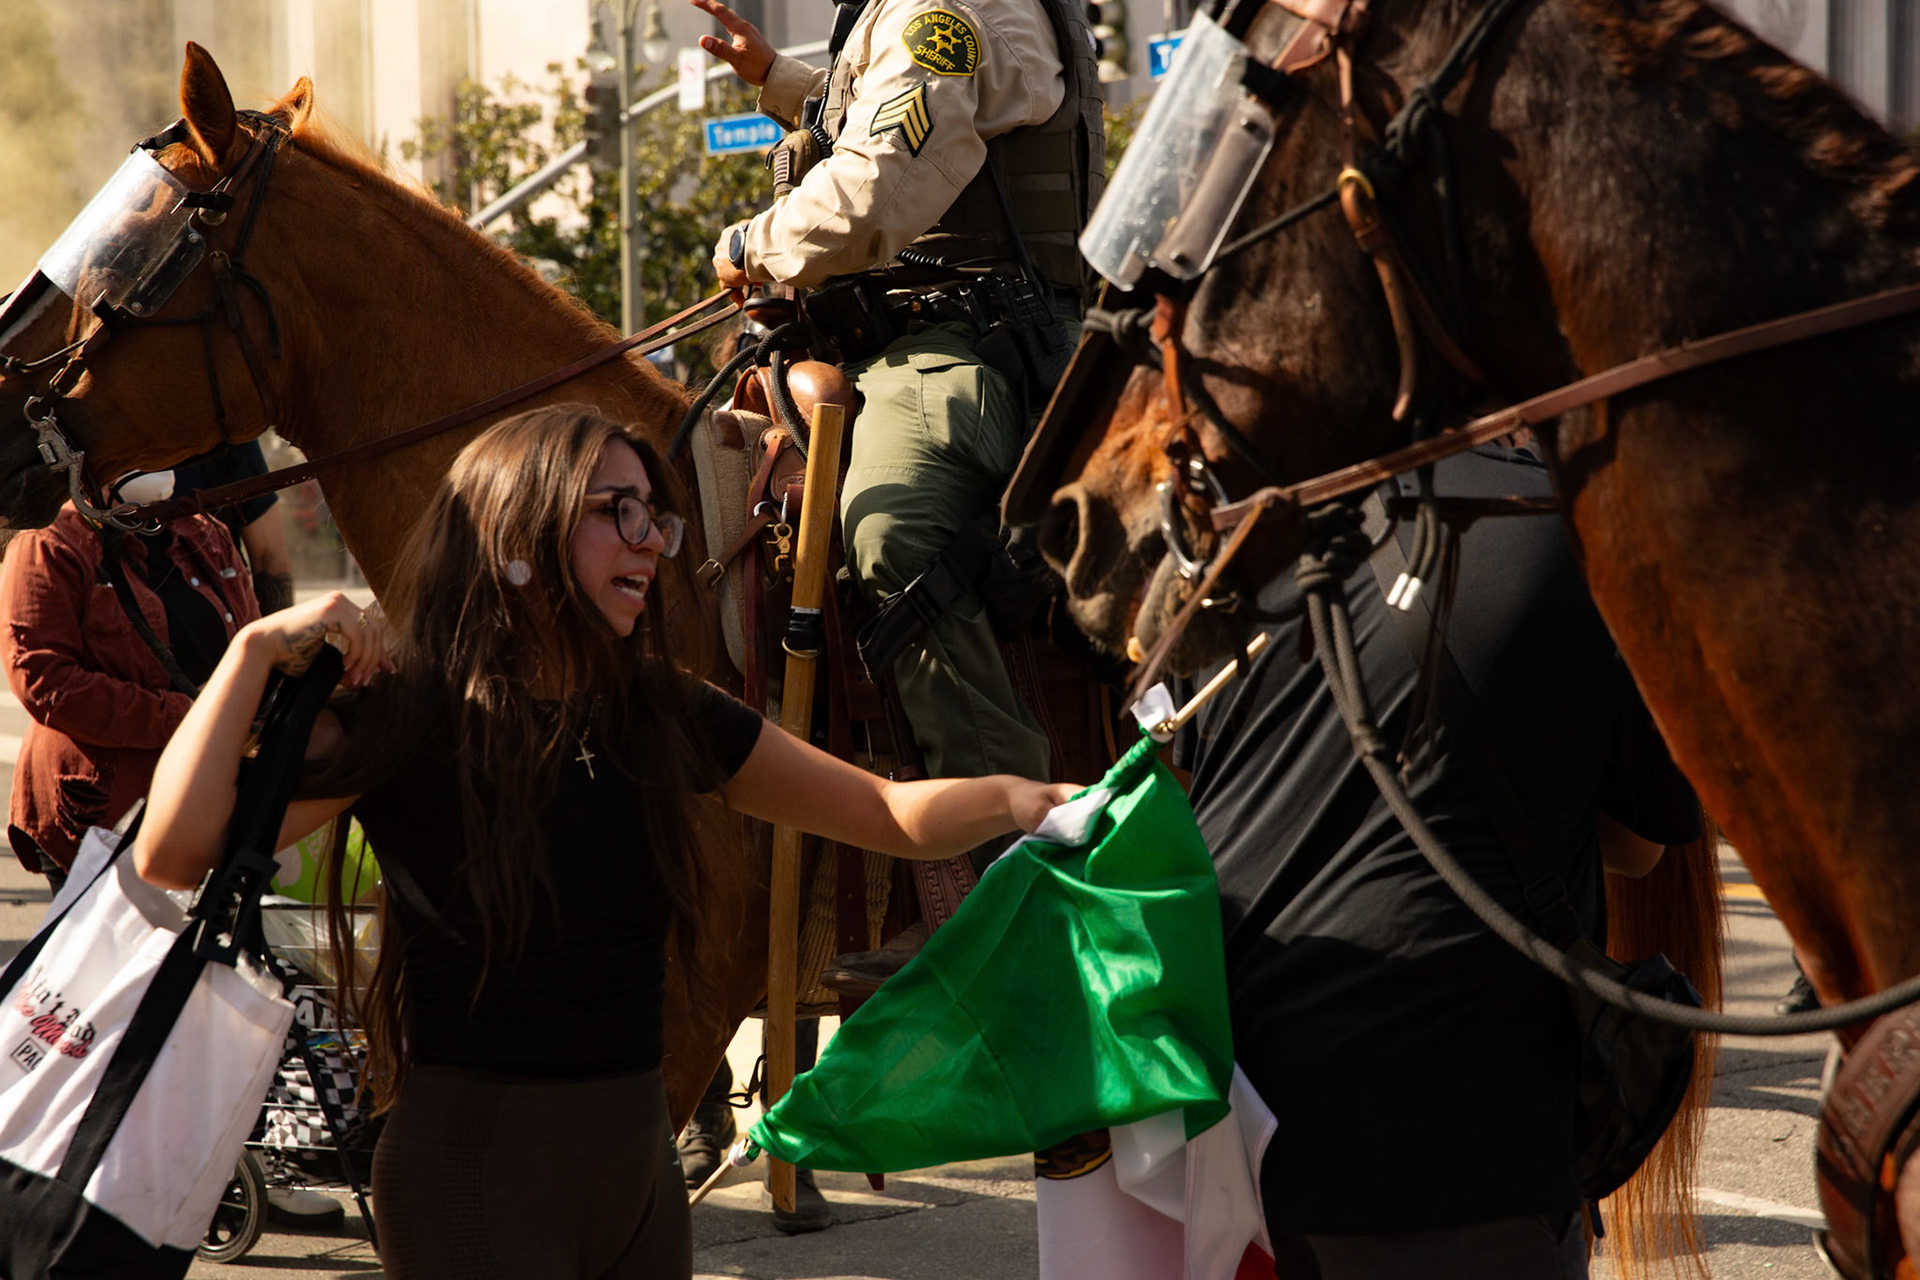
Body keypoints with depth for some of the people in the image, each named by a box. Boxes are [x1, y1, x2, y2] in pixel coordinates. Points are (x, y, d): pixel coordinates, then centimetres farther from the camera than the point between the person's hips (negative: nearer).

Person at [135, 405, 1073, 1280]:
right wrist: (257, 651, -24)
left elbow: (887, 814, 10)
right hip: (474, 1179, -6)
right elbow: (172, 856, -21)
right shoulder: (405, 715, -12)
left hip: (636, 1167, 6)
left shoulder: (664, 717, 4)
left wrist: (1019, 800, -9)